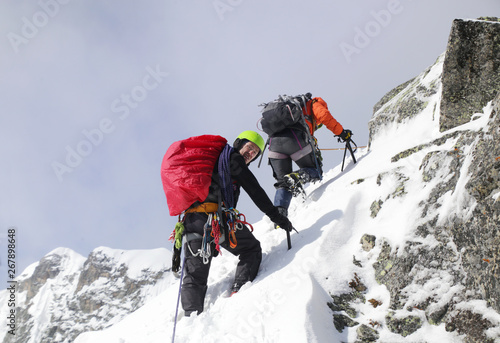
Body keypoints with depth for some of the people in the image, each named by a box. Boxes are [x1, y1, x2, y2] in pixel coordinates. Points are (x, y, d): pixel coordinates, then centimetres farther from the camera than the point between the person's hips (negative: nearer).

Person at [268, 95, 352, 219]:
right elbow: (324, 116, 3)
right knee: (315, 171, 10)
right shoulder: (314, 104, 24)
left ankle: (279, 211, -9)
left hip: (274, 140, 6)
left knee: (284, 184, 13)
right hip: (294, 137, -6)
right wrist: (341, 132, 12)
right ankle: (295, 177, -20)